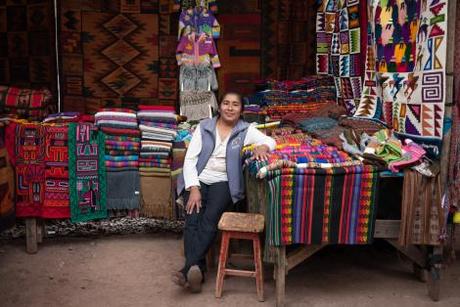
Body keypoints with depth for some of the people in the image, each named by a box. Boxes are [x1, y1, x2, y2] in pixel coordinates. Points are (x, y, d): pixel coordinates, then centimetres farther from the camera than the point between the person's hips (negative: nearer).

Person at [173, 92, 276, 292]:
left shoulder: (246, 130, 8)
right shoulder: (204, 127, 8)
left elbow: (270, 141, 0)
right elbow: (190, 159, 1)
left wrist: (262, 146, -25)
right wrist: (194, 188, -12)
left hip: (223, 183, -1)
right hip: (198, 180, 1)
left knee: (210, 218, -28)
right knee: (193, 219, -25)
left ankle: (189, 269, -35)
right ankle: (197, 272, -31)